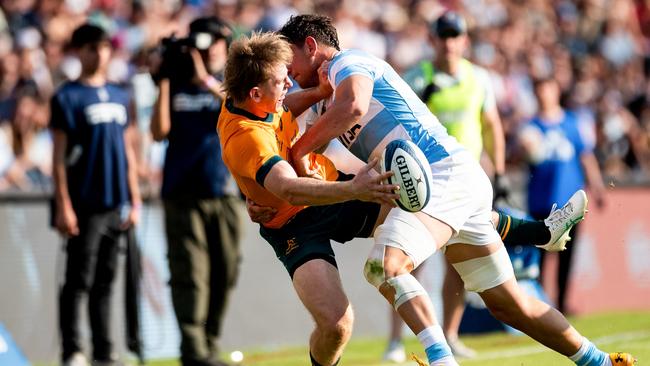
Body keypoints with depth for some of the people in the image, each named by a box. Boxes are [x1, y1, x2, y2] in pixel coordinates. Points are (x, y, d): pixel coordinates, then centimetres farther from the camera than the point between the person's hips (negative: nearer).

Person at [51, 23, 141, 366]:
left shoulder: (120, 97, 14)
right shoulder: (67, 97, -3)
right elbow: (59, 156, -7)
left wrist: (134, 202, 13)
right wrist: (63, 206, -13)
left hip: (116, 204, 5)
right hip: (85, 203, -5)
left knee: (105, 280, 10)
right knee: (78, 280, -5)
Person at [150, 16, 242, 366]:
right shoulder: (176, 87, 9)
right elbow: (159, 132, -3)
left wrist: (207, 81, -20)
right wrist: (164, 82, -5)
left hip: (225, 194, 2)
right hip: (183, 195, -2)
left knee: (223, 275, 4)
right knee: (189, 274, -11)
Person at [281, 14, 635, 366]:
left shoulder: (345, 61, -2)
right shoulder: (330, 99, 27)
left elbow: (353, 106, -23)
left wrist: (298, 151, -13)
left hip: (445, 174, -10)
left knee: (384, 266, -30)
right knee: (508, 304, 12)